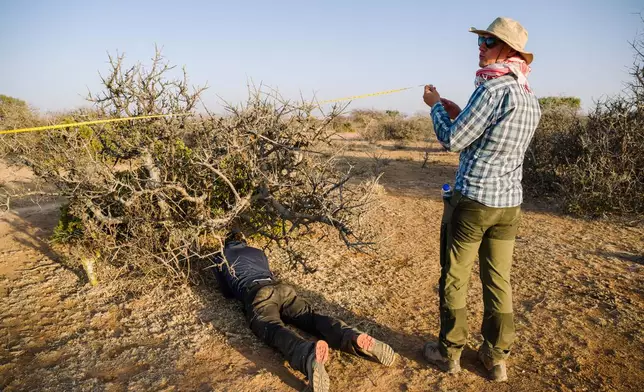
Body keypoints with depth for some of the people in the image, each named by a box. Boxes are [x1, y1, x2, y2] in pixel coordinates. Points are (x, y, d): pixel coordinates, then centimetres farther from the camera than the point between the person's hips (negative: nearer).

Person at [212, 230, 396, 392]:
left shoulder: (221, 258, 28)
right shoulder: (258, 252, 38)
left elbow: (227, 293, 32)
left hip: (257, 296, -4)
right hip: (281, 288, 5)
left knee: (276, 331, -30)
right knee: (313, 317, -15)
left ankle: (309, 355, -65)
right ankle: (354, 339, -45)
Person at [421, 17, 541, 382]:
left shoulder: (492, 89, -16)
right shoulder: (532, 98, 11)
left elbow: (453, 140, -13)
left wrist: (436, 105, 3)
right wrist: (459, 113, 17)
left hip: (473, 199, -7)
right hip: (510, 202, 8)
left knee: (455, 278, 8)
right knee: (499, 280, 14)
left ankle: (450, 352, 22)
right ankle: (497, 358, 24)